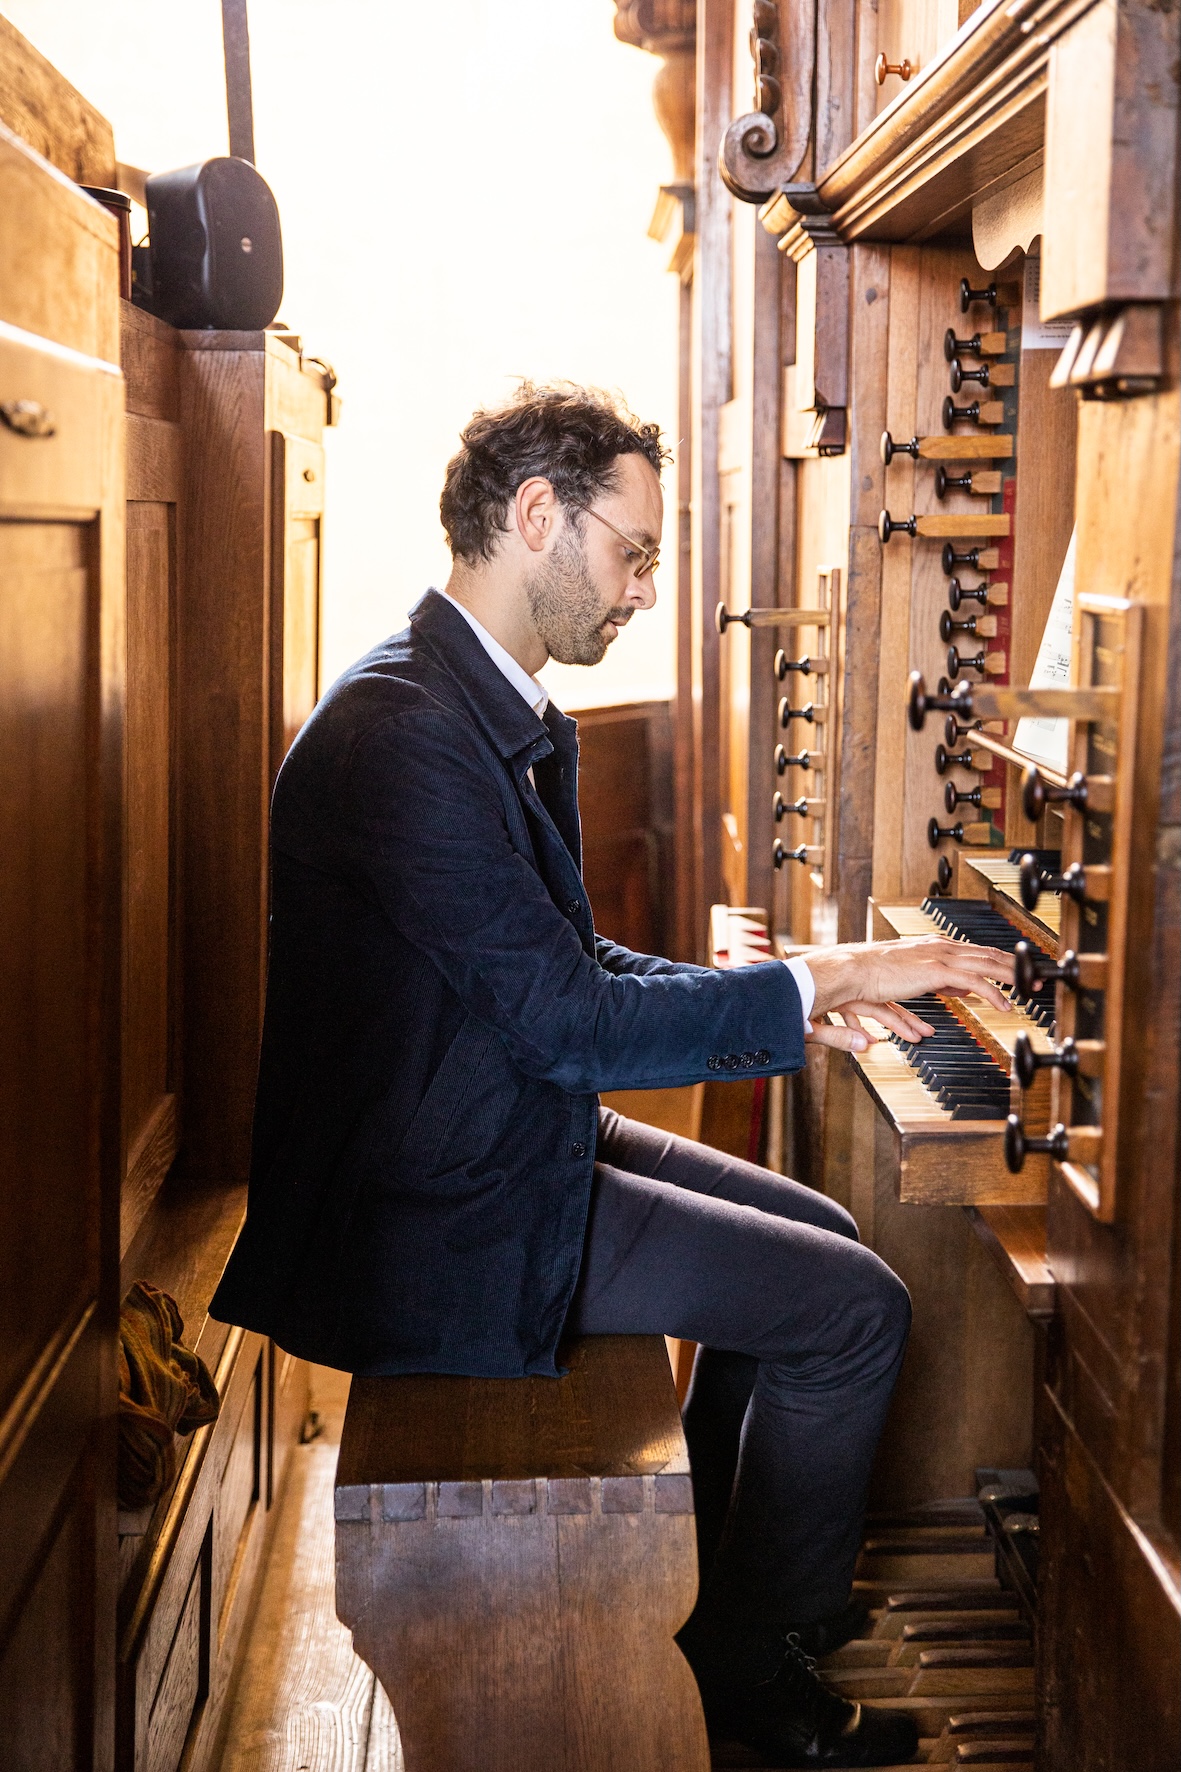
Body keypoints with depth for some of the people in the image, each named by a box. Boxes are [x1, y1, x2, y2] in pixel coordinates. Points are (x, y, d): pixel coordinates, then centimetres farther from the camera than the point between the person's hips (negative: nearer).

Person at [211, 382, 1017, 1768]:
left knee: (814, 1233, 17)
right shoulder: (403, 729, -25)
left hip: (507, 1141, 11)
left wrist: (791, 999, 4)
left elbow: (563, 959, 15)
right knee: (855, 1309, -8)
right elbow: (568, 1026, -25)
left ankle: (705, 1571, 31)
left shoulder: (498, 714, 9)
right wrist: (820, 979, -16)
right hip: (439, 1222, -11)